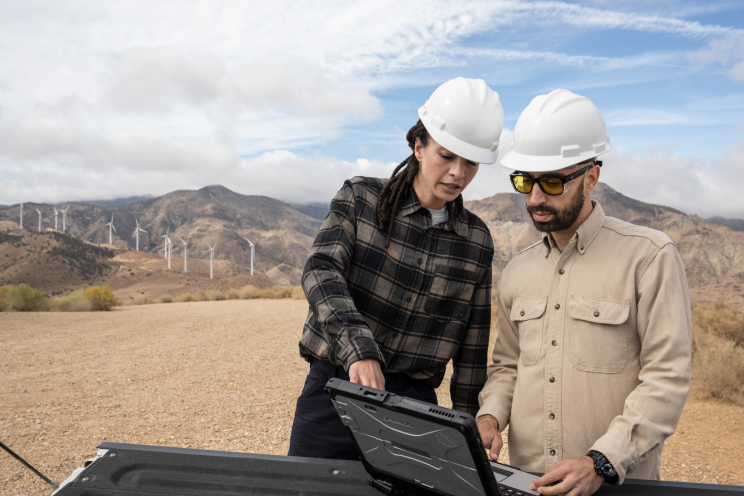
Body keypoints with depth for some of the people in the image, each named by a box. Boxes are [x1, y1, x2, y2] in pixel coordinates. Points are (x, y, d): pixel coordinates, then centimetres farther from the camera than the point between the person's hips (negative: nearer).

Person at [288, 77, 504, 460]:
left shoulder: (476, 240, 4)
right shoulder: (360, 199, -3)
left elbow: (472, 345, 9)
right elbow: (321, 271, -18)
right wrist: (358, 348, -34)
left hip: (413, 400, 2)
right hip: (334, 388, -1)